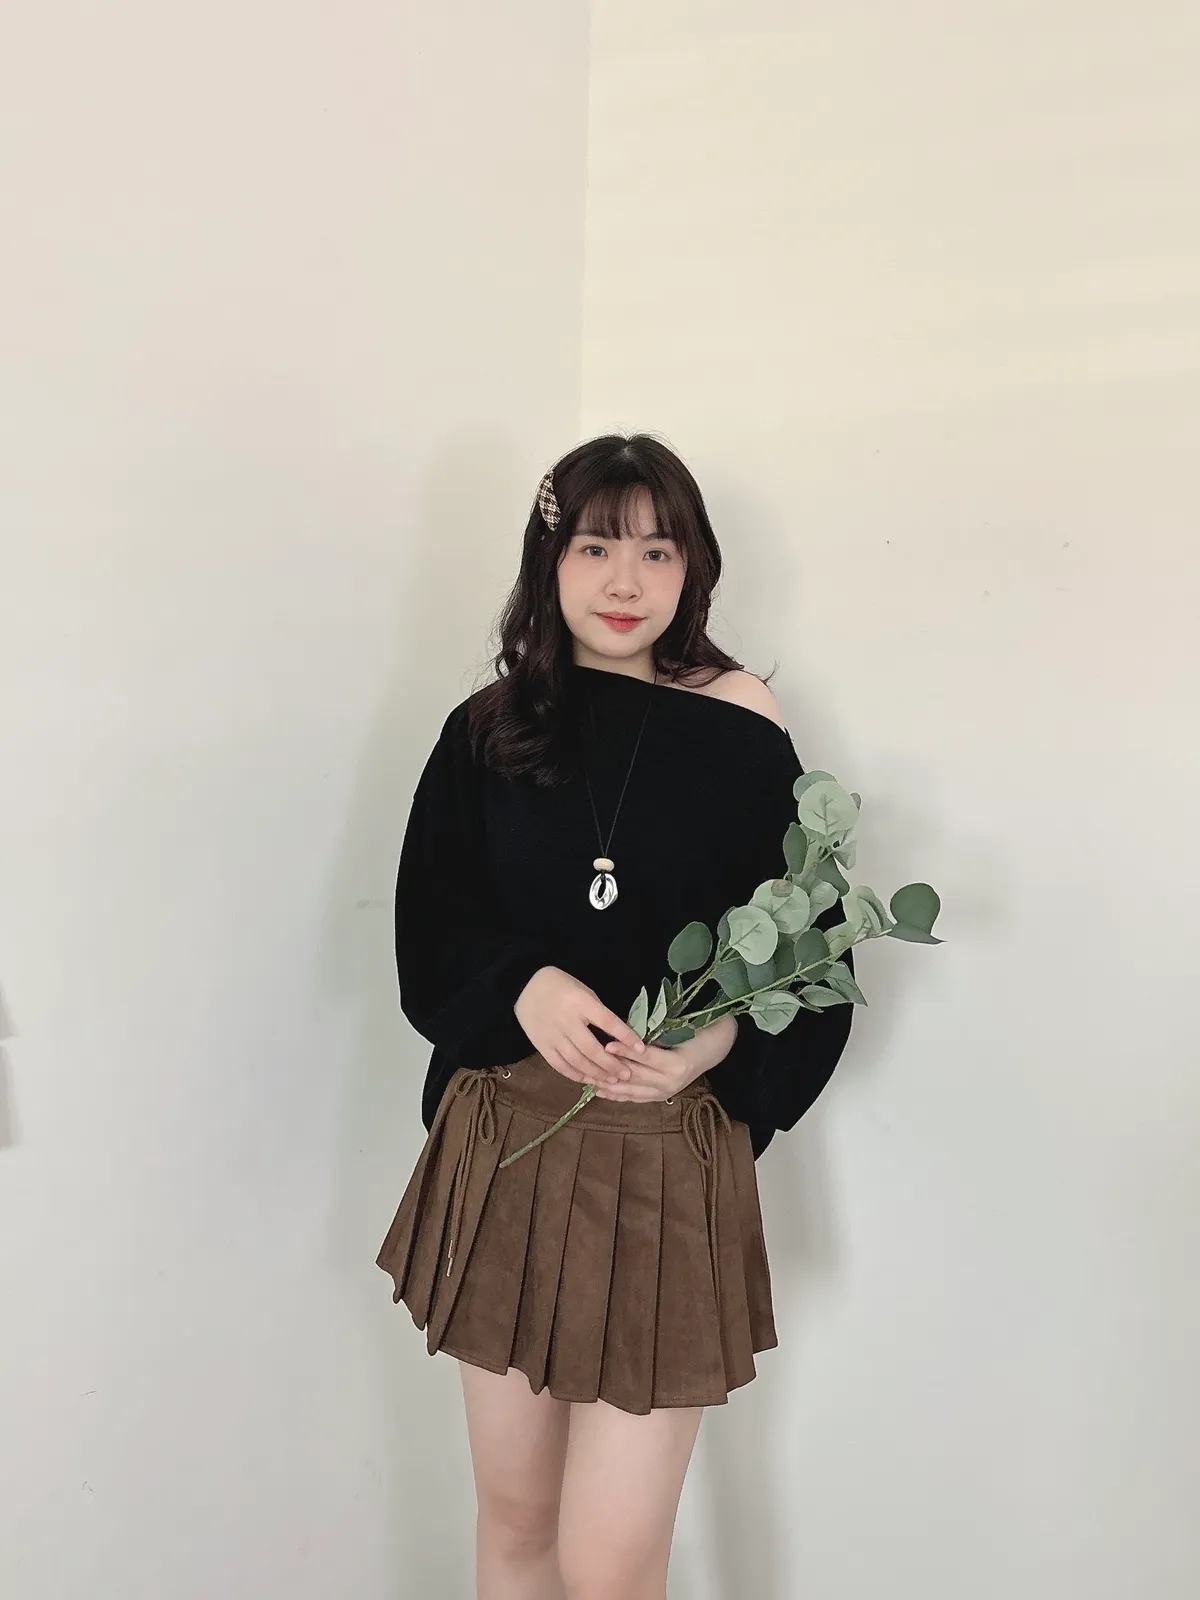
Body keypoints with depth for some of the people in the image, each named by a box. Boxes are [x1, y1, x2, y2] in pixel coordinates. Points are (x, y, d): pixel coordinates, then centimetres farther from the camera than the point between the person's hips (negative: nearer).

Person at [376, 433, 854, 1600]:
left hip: (670, 1158, -2)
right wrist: (525, 990, -18)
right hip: (502, 1141, 3)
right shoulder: (488, 730, 2)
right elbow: (427, 933, 1)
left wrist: (718, 1039, -19)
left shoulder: (743, 741, -4)